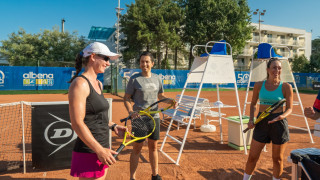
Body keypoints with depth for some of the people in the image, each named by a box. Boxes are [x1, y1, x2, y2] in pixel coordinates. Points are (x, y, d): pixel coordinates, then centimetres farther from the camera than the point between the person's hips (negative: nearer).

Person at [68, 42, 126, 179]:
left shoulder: (98, 84, 12)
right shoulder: (80, 83, -15)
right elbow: (77, 123, -21)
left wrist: (113, 126, 9)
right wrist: (99, 150, -21)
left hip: (101, 149, 9)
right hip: (89, 153, -9)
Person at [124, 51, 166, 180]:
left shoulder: (157, 78, 7)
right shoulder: (134, 79, -6)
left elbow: (161, 96, 17)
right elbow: (126, 98, -4)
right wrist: (131, 112, -21)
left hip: (154, 117, 4)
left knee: (153, 146, 14)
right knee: (137, 148, 3)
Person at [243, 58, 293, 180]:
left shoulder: (286, 87, -4)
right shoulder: (259, 85, 1)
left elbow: (289, 108, -1)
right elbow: (253, 104, 12)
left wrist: (281, 116, -23)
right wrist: (251, 119, -1)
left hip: (279, 124, -1)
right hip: (261, 123, 2)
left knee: (277, 158, 12)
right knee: (252, 157, 6)